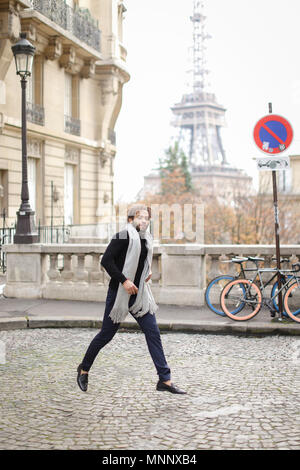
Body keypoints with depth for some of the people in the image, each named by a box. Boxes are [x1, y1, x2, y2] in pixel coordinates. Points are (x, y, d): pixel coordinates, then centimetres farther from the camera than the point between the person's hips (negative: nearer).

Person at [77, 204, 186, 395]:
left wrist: (148, 272, 9)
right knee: (107, 334, 4)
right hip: (119, 293, -6)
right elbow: (106, 260, -19)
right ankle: (84, 368, 26)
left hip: (139, 293, 6)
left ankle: (165, 380, 0)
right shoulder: (124, 236, -13)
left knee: (153, 332, -2)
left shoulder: (147, 238, 10)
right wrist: (124, 281, -22)